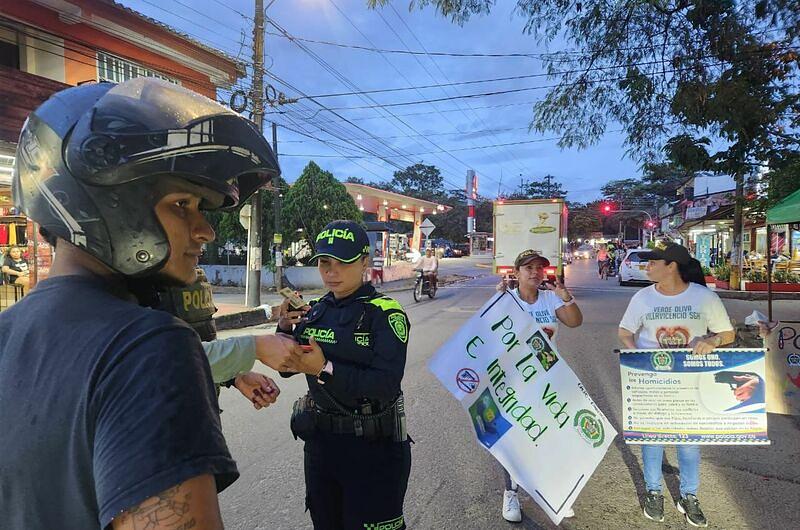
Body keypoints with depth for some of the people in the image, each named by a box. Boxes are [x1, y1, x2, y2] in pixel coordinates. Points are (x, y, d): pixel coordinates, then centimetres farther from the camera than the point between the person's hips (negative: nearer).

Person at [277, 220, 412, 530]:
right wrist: (284, 327, -11)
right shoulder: (316, 309, 3)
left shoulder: (384, 312, -15)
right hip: (320, 438, 6)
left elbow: (386, 384, -24)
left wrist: (326, 370, -31)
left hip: (373, 446, -6)